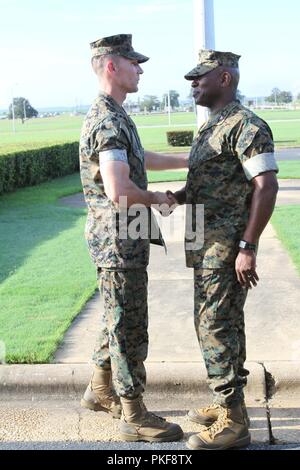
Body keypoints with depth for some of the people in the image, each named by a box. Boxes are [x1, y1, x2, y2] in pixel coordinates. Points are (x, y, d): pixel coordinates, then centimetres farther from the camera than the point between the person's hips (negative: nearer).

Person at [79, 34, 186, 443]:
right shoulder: (108, 121, -20)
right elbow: (119, 190, -31)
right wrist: (157, 198, -13)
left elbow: (142, 159, 30)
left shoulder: (114, 116, 14)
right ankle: (134, 416, 11)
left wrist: (192, 160, 30)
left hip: (124, 239, 10)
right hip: (119, 239, -10)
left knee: (118, 319, 20)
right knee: (129, 326, -1)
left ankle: (100, 390, 35)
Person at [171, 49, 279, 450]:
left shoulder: (246, 126, -14)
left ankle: (232, 422, 5)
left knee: (215, 325, -6)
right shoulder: (210, 126, 16)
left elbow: (265, 187, -21)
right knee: (224, 324, 15)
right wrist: (177, 198, 6)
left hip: (227, 246, -10)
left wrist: (248, 247, -23)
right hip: (208, 244, 10)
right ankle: (227, 404, 27)